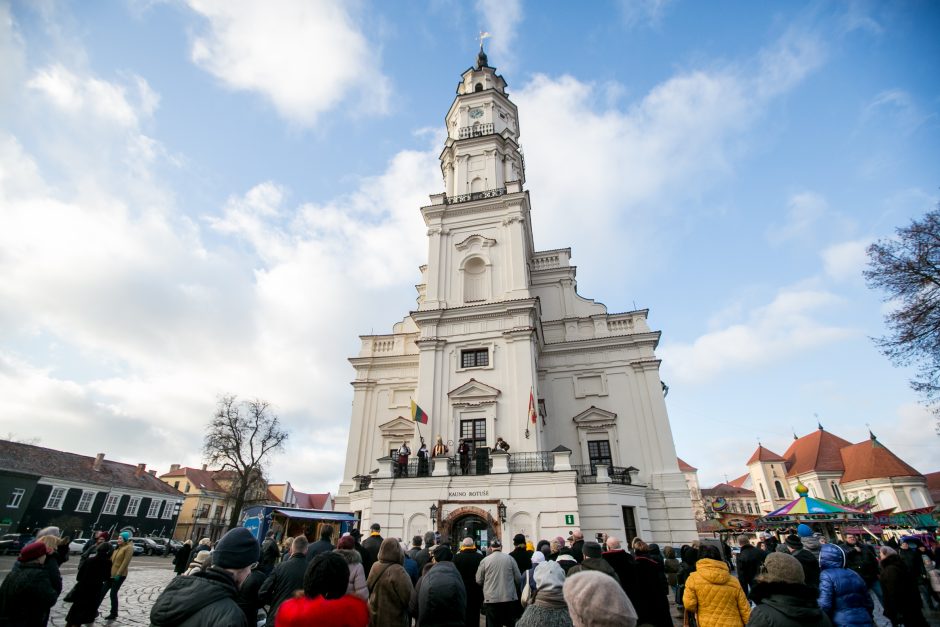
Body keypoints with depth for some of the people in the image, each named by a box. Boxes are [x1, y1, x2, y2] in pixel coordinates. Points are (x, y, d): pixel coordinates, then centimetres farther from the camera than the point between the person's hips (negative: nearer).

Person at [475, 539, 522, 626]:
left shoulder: (485, 560, -4)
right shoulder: (510, 558, -3)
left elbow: (479, 580, 3)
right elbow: (518, 578, 1)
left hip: (491, 600, -1)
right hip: (510, 598, 1)